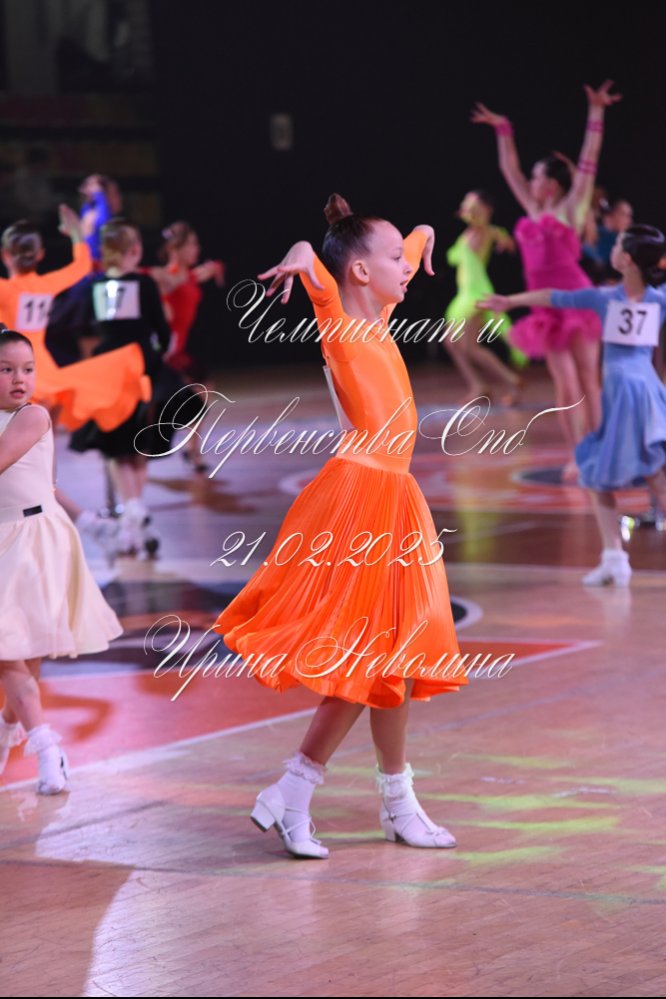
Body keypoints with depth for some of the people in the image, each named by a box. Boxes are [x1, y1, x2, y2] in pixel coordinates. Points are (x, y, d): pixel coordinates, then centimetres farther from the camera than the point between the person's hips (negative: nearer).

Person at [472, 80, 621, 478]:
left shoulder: (570, 208, -1)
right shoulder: (534, 211, 14)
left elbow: (589, 161, -6)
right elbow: (510, 170, 24)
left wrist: (596, 114, -12)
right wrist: (503, 130, 25)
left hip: (574, 299, -6)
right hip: (548, 305, 6)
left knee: (587, 381, -2)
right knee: (564, 386, 4)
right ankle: (576, 457, 6)